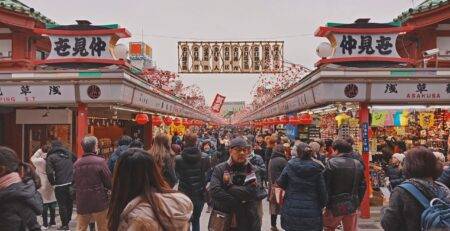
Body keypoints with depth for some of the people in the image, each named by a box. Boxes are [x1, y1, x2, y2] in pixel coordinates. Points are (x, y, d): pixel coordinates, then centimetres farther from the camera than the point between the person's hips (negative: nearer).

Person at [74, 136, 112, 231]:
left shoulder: (76, 163, 2)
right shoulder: (100, 161, -13)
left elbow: (75, 182, 10)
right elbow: (109, 182, -12)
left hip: (82, 202, 5)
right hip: (99, 202, -4)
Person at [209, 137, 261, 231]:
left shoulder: (252, 170, 2)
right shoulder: (220, 169, -3)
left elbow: (251, 192, -14)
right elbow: (214, 191, -17)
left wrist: (229, 188, -16)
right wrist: (238, 202, -17)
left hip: (247, 222, 1)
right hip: (222, 221, -1)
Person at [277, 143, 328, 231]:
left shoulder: (290, 166, -6)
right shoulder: (317, 169, -6)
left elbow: (280, 183, 2)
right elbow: (322, 191, -4)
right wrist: (322, 205, 11)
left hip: (291, 210, 0)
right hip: (312, 211, 0)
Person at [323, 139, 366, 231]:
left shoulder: (332, 162, -13)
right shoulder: (358, 164, 5)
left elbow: (326, 185, -14)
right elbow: (362, 186, 8)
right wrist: (357, 203, 15)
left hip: (335, 205, -5)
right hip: (352, 206, 5)